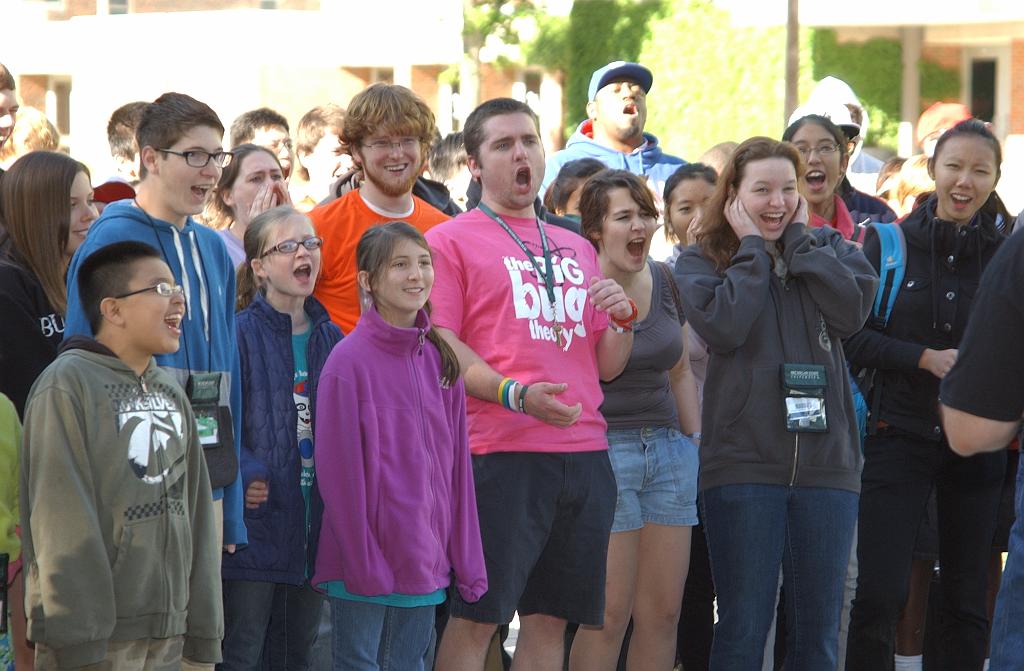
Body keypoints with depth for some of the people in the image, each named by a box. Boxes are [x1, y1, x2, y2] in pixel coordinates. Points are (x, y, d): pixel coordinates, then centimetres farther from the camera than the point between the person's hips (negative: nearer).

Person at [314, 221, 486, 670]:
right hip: (364, 563, -6)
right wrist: (363, 561, -14)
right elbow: (339, 471, -11)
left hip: (424, 561, 6)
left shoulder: (439, 359, 8)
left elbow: (457, 465, 11)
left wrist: (467, 563, 8)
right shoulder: (350, 361, -10)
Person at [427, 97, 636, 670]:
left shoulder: (577, 250, 21)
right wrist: (515, 394, -21)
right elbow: (440, 346, -7)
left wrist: (623, 319, 0)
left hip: (585, 453, 6)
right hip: (503, 451, -6)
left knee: (551, 616, 7)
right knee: (477, 617, -6)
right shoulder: (453, 241, 3)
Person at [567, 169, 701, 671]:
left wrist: (695, 440, 16)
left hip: (669, 450, 6)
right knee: (608, 614, -6)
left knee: (663, 612, 6)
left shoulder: (663, 281, 9)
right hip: (603, 450, -6)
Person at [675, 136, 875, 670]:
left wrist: (797, 239, -3)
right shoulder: (701, 261, 4)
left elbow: (851, 311, -7)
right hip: (743, 464, -3)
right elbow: (723, 326, -15)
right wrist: (753, 248, -5)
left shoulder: (827, 249, 12)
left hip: (826, 460, 3)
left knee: (818, 627, 6)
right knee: (743, 626, -1)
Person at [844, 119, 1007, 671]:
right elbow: (853, 336, -3)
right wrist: (925, 358, -15)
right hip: (900, 435, -2)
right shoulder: (888, 243, 0)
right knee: (878, 595, -7)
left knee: (965, 601, 9)